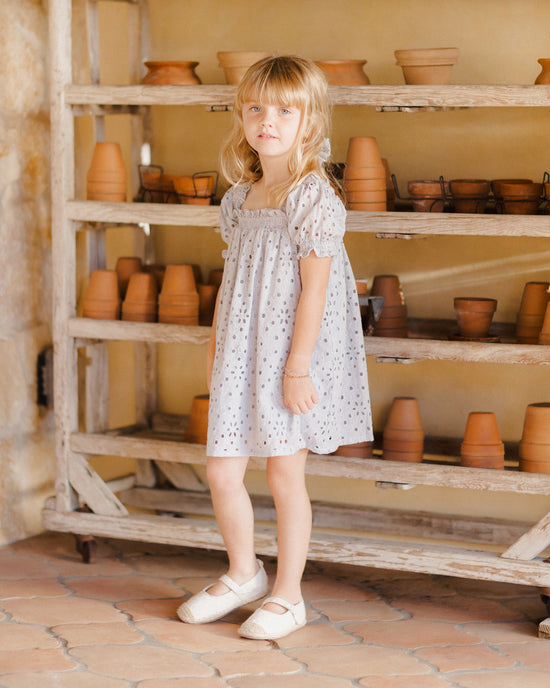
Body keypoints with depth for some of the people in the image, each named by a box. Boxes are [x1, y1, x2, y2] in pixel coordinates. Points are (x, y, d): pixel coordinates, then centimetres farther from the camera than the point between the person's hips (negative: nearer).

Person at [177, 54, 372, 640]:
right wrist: (215, 346, 17)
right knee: (221, 471, 7)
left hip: (290, 357, -6)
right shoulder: (241, 196, 9)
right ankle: (243, 574, 30)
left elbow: (314, 287, -16)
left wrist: (298, 366, -19)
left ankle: (287, 596, 17)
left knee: (285, 474, 3)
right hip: (241, 355, 7)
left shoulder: (313, 197, -13)